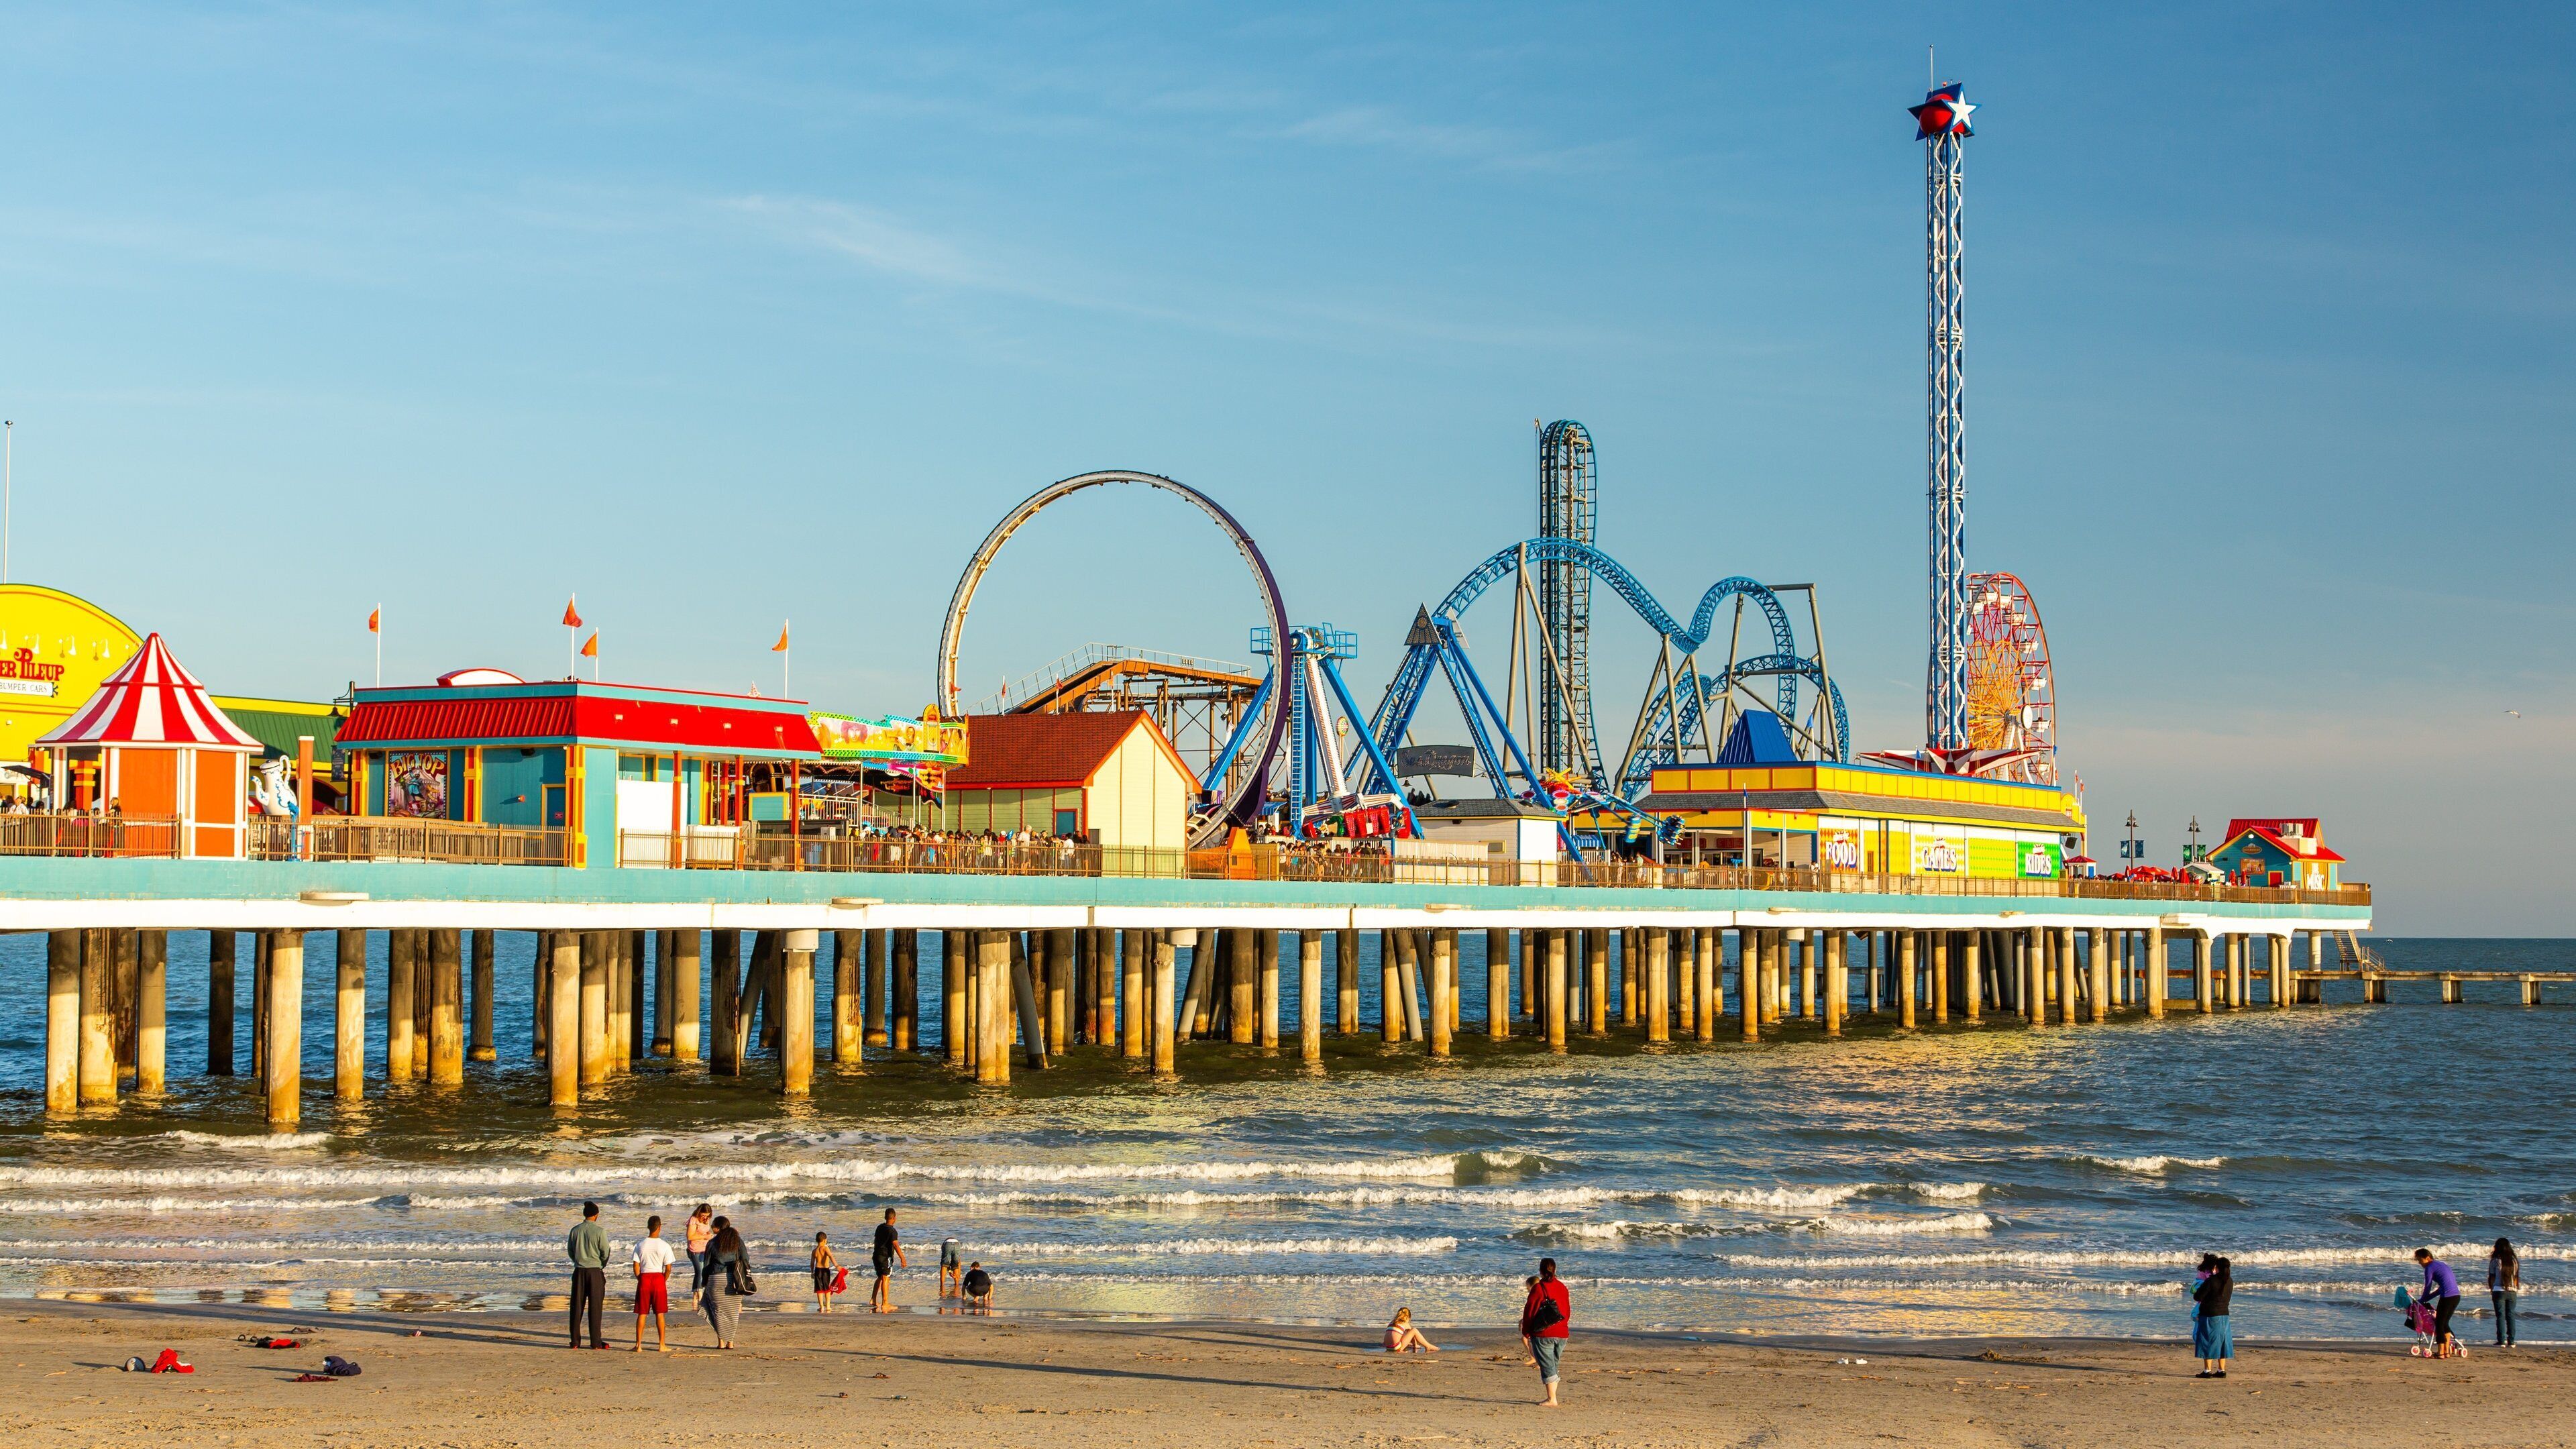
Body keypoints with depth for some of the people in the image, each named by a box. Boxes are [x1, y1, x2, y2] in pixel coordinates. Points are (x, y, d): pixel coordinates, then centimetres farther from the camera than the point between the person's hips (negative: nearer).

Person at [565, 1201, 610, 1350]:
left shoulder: (575, 1231, 2)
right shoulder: (600, 1231, -10)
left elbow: (570, 1251, 9)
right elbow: (606, 1253, -6)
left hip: (579, 1271, 3)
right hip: (595, 1271, -3)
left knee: (577, 1306, 8)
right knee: (595, 1307, 2)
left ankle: (575, 1341, 10)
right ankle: (596, 1342, 2)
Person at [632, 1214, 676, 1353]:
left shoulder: (640, 1245, -1)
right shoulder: (664, 1246, -6)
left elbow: (636, 1267, -2)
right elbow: (668, 1268, -6)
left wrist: (640, 1280, 12)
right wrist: (664, 1281, 10)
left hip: (644, 1279, 1)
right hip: (659, 1279, -1)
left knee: (642, 1314, 7)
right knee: (660, 1314, 6)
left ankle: (639, 1345, 6)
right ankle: (662, 1345, 9)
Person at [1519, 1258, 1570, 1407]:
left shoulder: (1538, 1288, -10)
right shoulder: (1562, 1287, 8)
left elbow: (1529, 1311, -7)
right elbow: (1568, 1312, 16)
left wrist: (1526, 1332, 4)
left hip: (1543, 1334, -6)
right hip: (1561, 1334, 6)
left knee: (1547, 1367, -3)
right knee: (1554, 1366, 14)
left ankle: (1552, 1399, -6)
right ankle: (1552, 1397, 15)